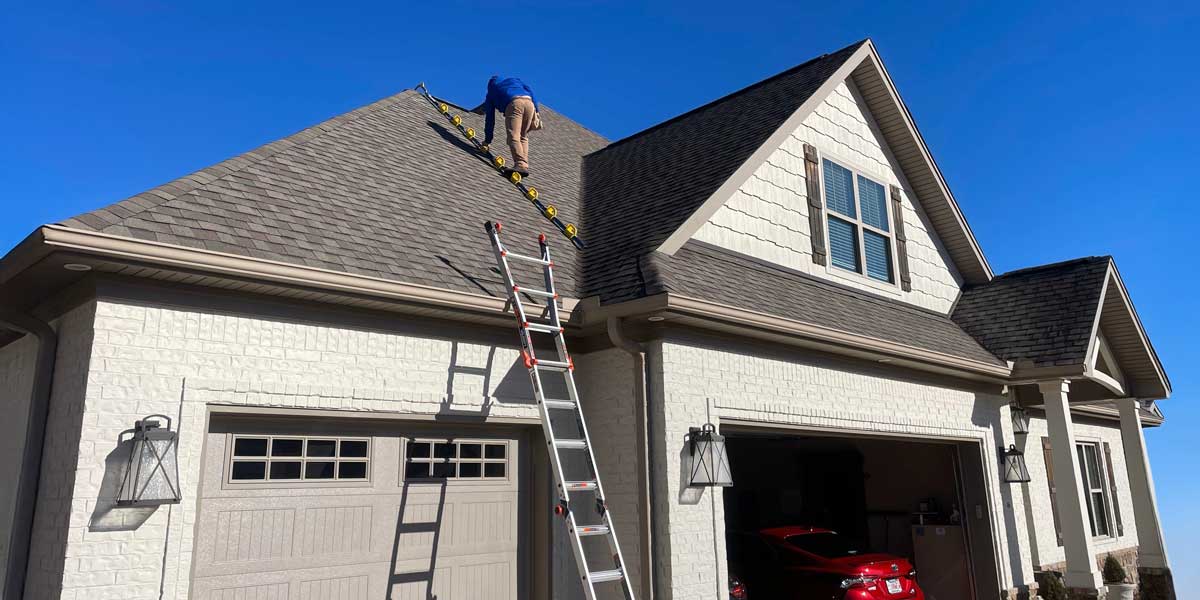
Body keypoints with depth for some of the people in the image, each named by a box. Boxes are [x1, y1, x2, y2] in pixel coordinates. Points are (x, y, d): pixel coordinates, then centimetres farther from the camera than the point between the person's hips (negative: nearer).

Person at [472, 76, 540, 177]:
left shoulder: (491, 92, 31)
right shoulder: (514, 80, 40)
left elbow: (490, 119, 29)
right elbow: (529, 90, 21)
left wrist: (487, 140, 32)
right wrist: (536, 110, 15)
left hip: (513, 104, -4)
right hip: (529, 102, 4)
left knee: (513, 137, -13)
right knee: (523, 137, 12)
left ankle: (520, 164, -33)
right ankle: (524, 164, -3)